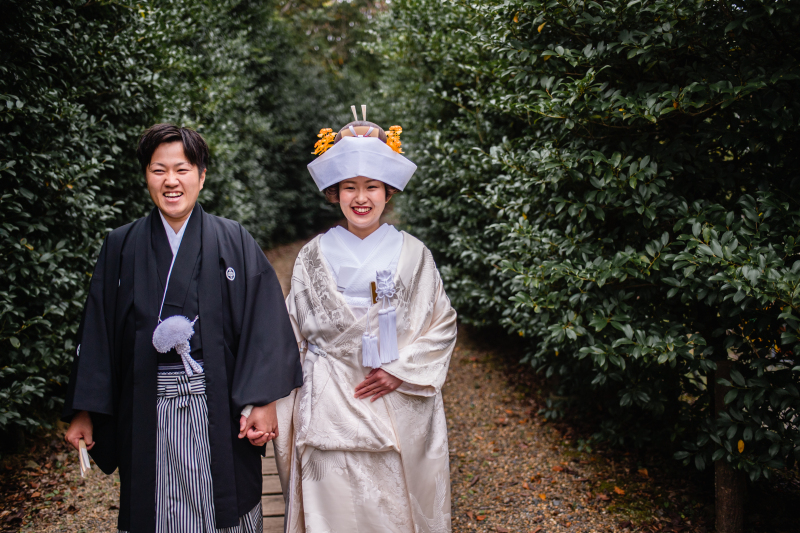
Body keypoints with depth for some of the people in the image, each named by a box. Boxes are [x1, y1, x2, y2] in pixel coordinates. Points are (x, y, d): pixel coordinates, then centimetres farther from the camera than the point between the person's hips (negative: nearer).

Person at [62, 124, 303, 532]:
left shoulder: (233, 242, 0)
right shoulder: (122, 246, 6)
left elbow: (264, 322, -5)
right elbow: (98, 331, 7)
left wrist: (263, 401, -13)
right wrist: (84, 411, 5)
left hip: (218, 406, -1)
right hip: (149, 411, 2)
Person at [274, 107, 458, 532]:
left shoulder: (413, 254, 1)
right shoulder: (314, 256, 3)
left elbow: (442, 325, 2)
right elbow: (295, 337, 6)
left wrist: (400, 371, -10)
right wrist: (292, 418, 3)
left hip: (401, 409, 0)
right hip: (331, 409, 0)